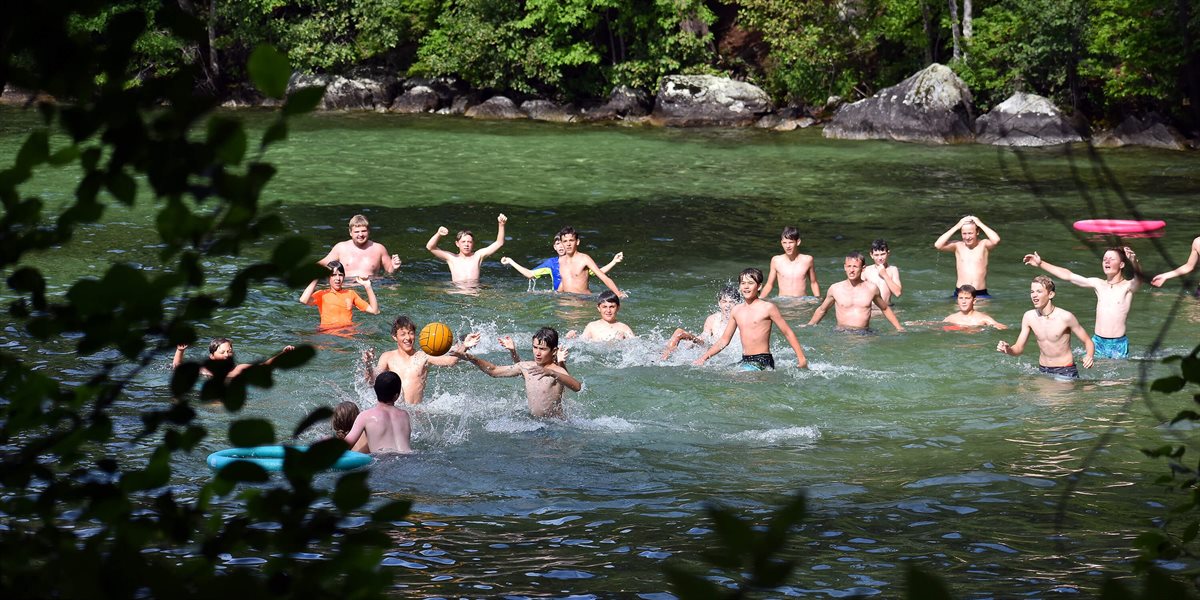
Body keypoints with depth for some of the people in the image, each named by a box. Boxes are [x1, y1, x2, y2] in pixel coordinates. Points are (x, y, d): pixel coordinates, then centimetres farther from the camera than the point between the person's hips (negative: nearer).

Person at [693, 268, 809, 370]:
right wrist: (703, 358, 13)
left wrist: (801, 358, -5)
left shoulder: (767, 308, -5)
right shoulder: (736, 311, 13)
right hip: (745, 361, 7)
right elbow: (724, 340, 21)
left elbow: (788, 333, 0)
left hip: (763, 361, -7)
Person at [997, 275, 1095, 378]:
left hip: (1066, 372, -4)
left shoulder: (1065, 317, -15)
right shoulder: (1029, 317, -2)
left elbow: (1088, 342, -5)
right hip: (1043, 371, 4)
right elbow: (1018, 349, 4)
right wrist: (1007, 349, -19)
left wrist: (1089, 356, -27)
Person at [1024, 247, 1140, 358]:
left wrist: (1134, 262, -49)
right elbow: (1068, 276, 13)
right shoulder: (1098, 284, 11)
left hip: (1118, 344, -4)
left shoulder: (1128, 286, -3)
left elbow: (1139, 277, -25)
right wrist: (1041, 264, 12)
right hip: (1097, 342, 4)